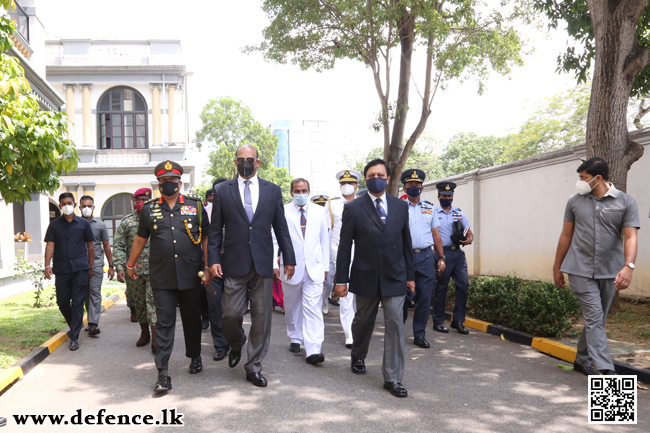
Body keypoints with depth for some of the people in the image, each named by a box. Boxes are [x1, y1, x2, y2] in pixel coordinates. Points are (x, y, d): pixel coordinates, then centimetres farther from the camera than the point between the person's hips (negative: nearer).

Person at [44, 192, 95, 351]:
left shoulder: (83, 224, 5)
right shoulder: (54, 225, 6)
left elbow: (90, 245, 8)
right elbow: (50, 245, 1)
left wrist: (91, 267, 6)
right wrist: (47, 266, -10)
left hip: (80, 269, -2)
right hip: (61, 270, 2)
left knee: (77, 303, -2)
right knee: (62, 302, 8)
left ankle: (74, 337, 3)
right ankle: (75, 326, 33)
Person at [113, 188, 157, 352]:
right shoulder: (126, 222, 6)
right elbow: (118, 246, 4)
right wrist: (120, 267, -6)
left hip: (154, 269, -2)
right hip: (133, 269, 2)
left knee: (153, 301, -9)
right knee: (138, 302, 12)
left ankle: (155, 338, -10)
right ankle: (144, 333, 28)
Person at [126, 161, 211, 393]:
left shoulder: (196, 205, 5)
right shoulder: (149, 209, 7)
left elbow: (206, 238, 6)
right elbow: (140, 239, 18)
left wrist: (208, 267, 1)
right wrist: (130, 264, 26)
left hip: (191, 275, 0)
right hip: (162, 278, 0)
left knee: (192, 318, 13)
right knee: (164, 322, -1)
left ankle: (195, 357, 34)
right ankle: (163, 373, 2)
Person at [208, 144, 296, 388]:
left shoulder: (272, 191, 9)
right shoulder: (223, 190, 6)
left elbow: (281, 227, 9)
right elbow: (215, 229, 5)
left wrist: (289, 258, 7)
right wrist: (213, 259, -4)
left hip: (263, 264, 1)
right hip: (234, 264, -1)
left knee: (261, 318, 5)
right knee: (231, 314, -1)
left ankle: (254, 367, 19)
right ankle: (236, 345, 33)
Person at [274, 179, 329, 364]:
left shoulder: (319, 211, 7)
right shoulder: (282, 212, 0)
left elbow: (324, 240, 11)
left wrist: (325, 266, 10)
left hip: (314, 269, 0)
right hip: (291, 268, 0)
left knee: (313, 308, -9)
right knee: (292, 307, 14)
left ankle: (313, 351, -13)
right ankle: (295, 339, 35)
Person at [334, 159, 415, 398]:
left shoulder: (401, 206, 5)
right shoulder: (353, 208, -3)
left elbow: (406, 242, 9)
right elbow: (345, 246, -2)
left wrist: (410, 275, 8)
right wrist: (341, 279, -4)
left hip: (394, 277, 1)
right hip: (365, 277, -1)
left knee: (395, 324, -5)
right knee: (363, 322, 15)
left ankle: (393, 378, 3)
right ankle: (358, 356, 43)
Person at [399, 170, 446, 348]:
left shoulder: (429, 208, 14)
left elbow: (436, 234, 15)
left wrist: (441, 257, 9)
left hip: (426, 256, 3)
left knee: (425, 296, 2)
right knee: (403, 296, 2)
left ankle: (419, 335, 14)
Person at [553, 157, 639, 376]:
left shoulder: (625, 202, -2)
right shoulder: (575, 201, 4)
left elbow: (630, 237, -10)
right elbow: (566, 235, 10)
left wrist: (628, 266, -26)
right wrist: (557, 267, 11)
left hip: (609, 272, 1)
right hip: (581, 270, -1)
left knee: (596, 320, 12)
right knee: (594, 318, -8)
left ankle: (582, 361, 30)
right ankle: (606, 370, -10)